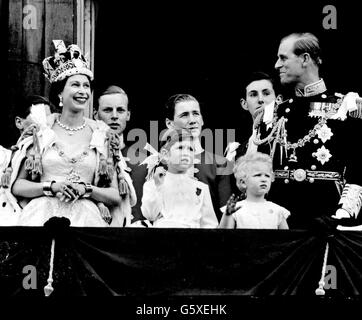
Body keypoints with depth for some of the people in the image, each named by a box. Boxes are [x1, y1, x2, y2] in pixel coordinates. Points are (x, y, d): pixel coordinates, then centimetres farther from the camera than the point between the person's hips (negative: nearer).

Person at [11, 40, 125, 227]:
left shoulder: (102, 135, 9)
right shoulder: (40, 130, 7)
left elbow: (116, 197, 8)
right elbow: (17, 186, 7)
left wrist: (86, 189, -8)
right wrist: (53, 187, -7)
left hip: (85, 218, 1)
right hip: (44, 215, -1)